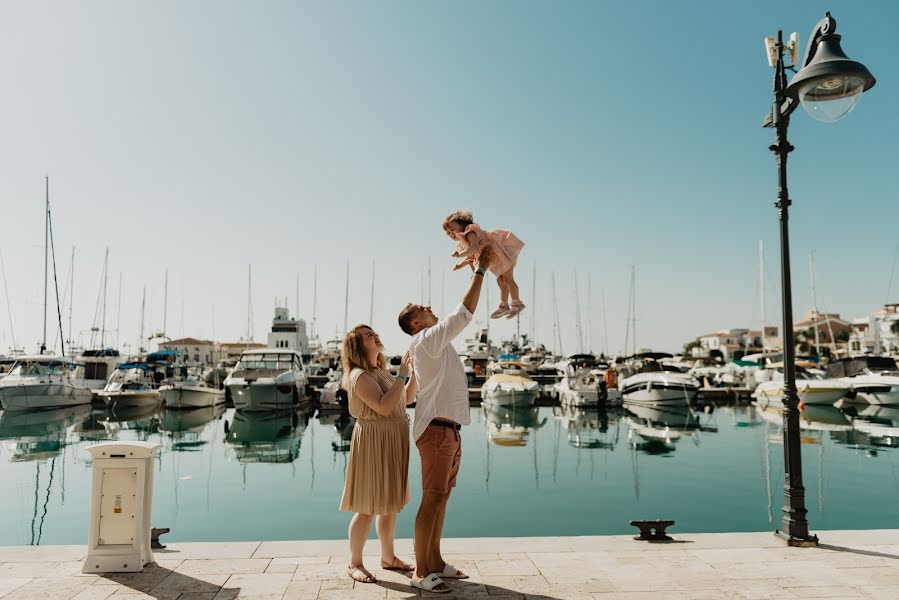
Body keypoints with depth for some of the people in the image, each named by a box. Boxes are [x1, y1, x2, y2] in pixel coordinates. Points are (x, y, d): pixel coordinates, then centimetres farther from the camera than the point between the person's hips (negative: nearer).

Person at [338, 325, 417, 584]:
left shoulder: (382, 371, 13)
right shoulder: (360, 375, -16)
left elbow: (407, 399, 14)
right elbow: (384, 407, -26)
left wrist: (415, 372, 4)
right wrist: (401, 375, -23)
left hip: (392, 443, 9)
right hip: (373, 442, -9)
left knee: (390, 504, 15)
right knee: (368, 507, -1)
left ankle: (388, 557, 28)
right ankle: (354, 563, 13)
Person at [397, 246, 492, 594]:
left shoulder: (435, 343, 18)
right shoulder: (426, 341, -13)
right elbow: (463, 314, -17)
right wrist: (480, 271, -15)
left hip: (449, 430, 10)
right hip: (437, 429, -10)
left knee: (441, 498, 13)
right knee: (433, 499, -7)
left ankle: (435, 562, 23)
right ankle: (420, 572, 1)